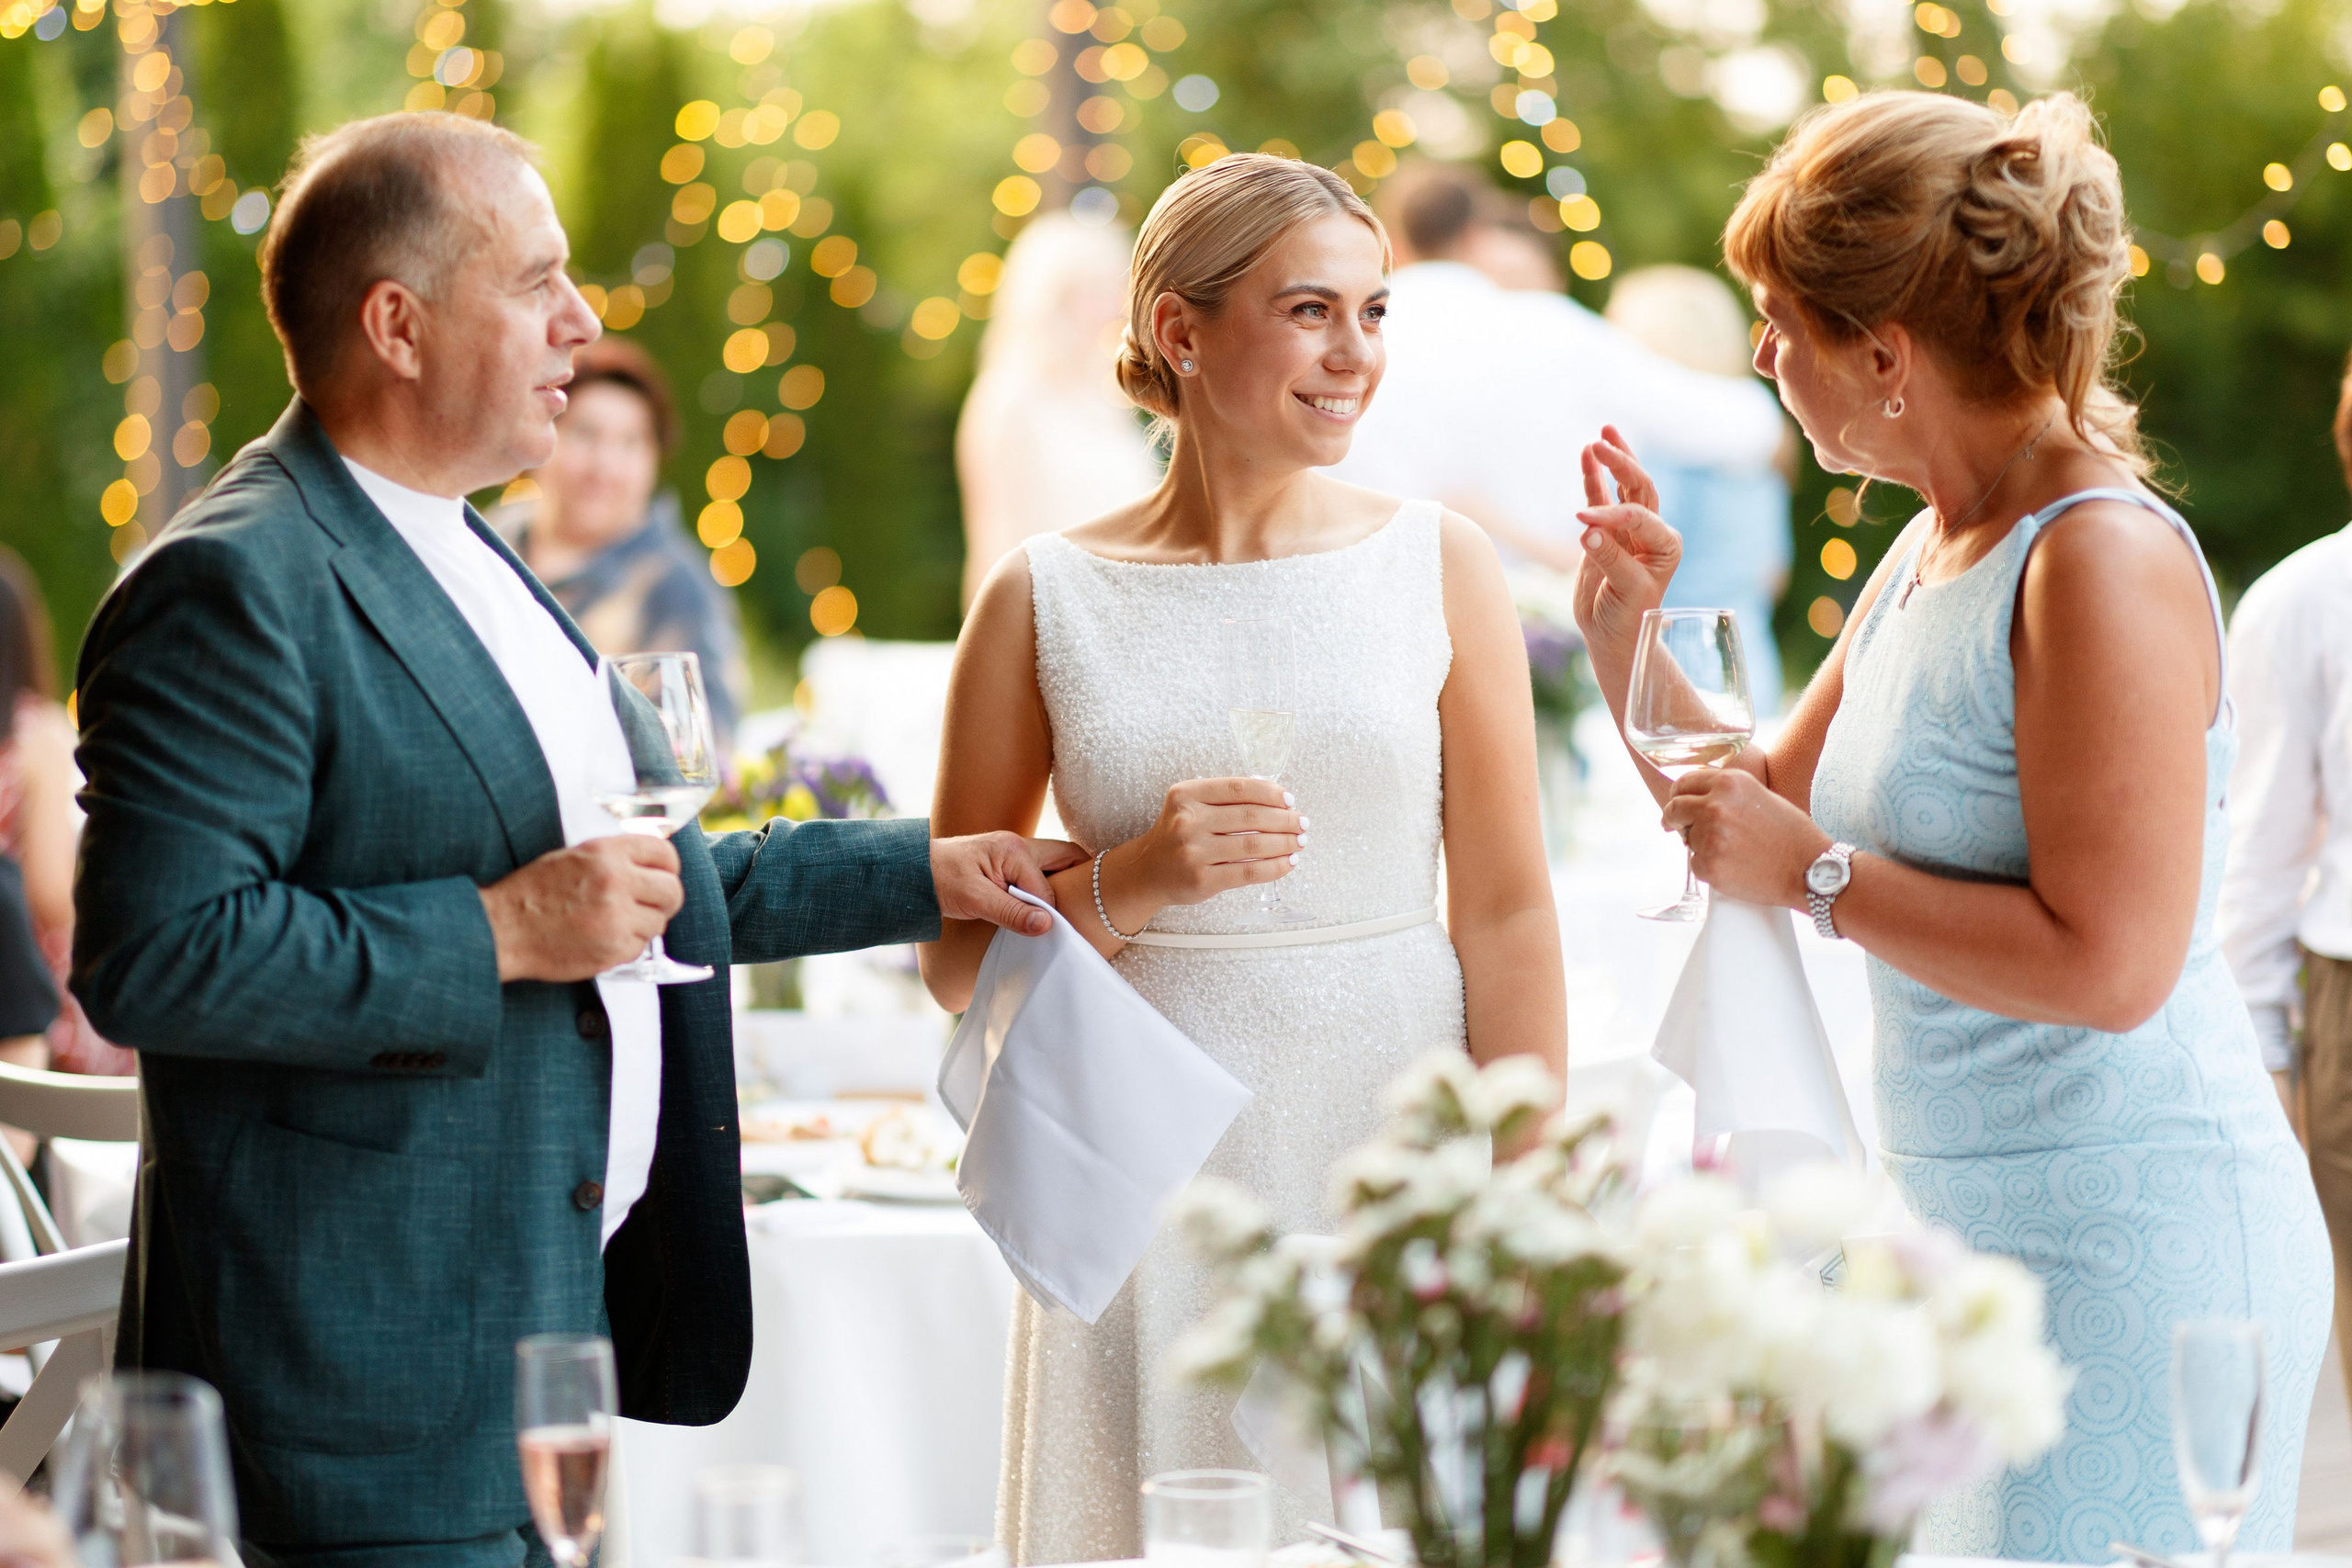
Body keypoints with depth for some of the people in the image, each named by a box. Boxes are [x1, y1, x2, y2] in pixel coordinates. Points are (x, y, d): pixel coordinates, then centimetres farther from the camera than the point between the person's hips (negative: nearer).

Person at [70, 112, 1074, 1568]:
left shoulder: (467, 562, 18)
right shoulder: (236, 590, -14)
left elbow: (642, 875, 28)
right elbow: (151, 955, -23)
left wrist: (931, 872, 26)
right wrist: (496, 936, -20)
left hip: (568, 1315, 9)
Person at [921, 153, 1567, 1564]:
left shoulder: (1439, 567, 3)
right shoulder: (1045, 600, 2)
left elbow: (1509, 918, 0)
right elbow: (957, 964, 5)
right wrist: (1128, 885, -13)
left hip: (1394, 1161, 0)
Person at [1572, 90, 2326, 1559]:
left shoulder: (2104, 561, -18)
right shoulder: (1929, 556, 11)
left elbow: (2107, 964, -24)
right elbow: (1776, 809, 22)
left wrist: (1816, 874, -18)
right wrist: (1627, 639, 7)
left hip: (2132, 1253, -9)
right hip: (1975, 1225, 9)